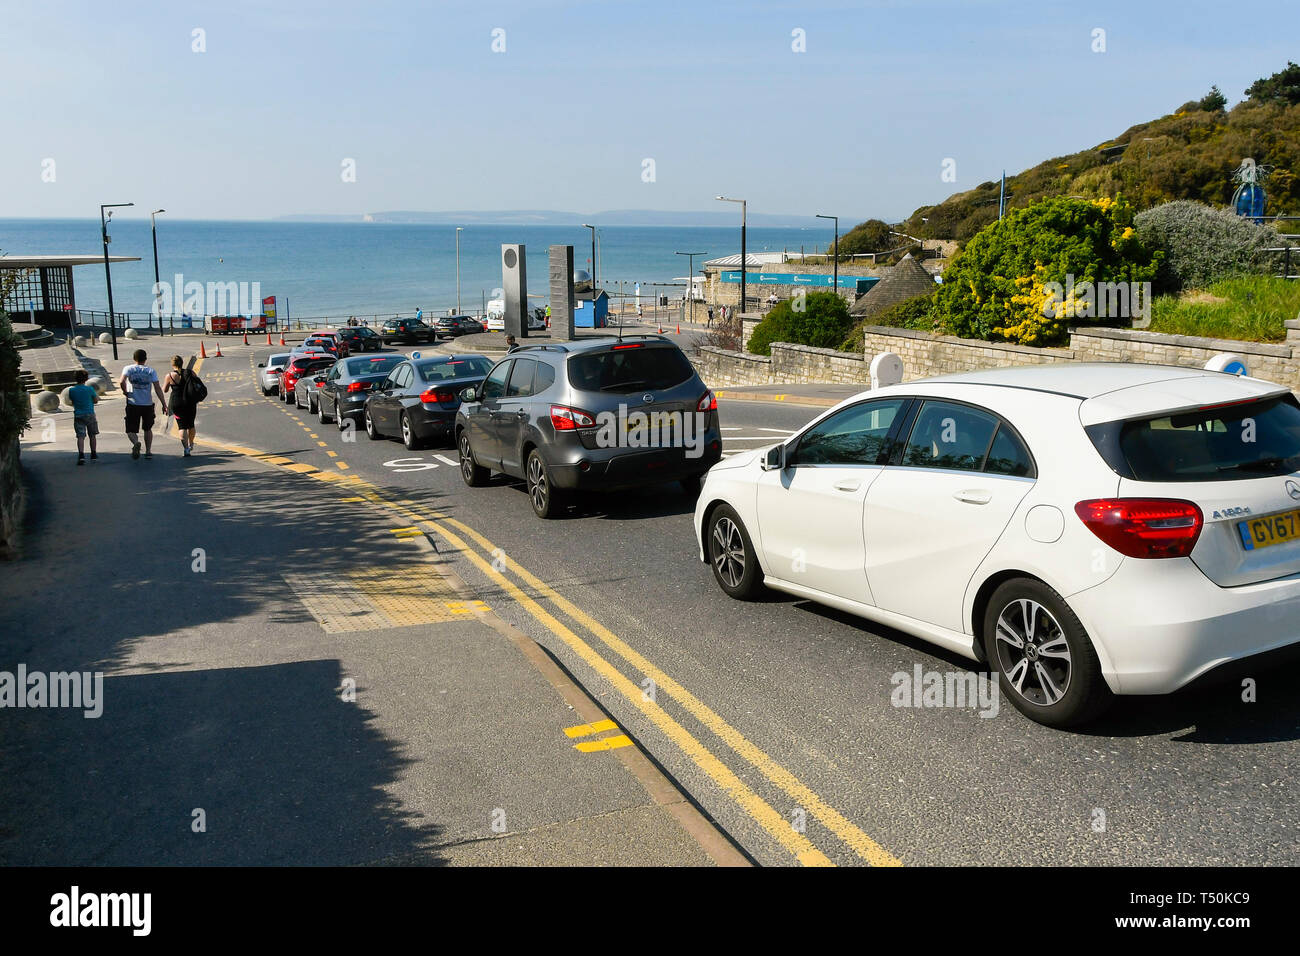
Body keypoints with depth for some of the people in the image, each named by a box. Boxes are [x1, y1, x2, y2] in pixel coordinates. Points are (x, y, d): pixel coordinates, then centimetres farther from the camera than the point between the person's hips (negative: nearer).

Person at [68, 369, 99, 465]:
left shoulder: (71, 390, -3)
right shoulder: (89, 389, -10)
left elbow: (72, 401, 10)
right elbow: (96, 400, 1)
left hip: (78, 415, 1)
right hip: (89, 414, -1)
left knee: (80, 436, -4)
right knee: (92, 435, 16)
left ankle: (81, 455, -22)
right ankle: (93, 454, 25)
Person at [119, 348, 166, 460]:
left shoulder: (128, 369, 1)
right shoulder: (151, 371, 3)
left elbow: (121, 382, -17)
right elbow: (158, 389, -4)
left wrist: (125, 392, 1)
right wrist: (164, 405, -4)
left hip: (133, 404, -2)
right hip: (148, 404, 2)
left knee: (130, 430, 5)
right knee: (148, 429, 21)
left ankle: (136, 442, -25)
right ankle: (148, 451, 17)